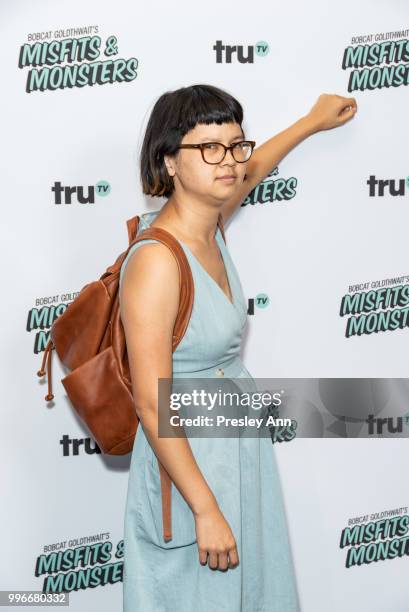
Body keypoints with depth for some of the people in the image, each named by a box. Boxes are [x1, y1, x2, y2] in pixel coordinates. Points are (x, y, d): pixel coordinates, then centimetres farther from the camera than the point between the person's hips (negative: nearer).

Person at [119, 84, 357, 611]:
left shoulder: (209, 226, -3)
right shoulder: (156, 259, -27)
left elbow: (250, 172, 22)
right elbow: (152, 403, -25)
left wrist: (314, 121, 36)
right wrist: (206, 509, -23)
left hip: (241, 447, 8)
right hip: (187, 456, -8)